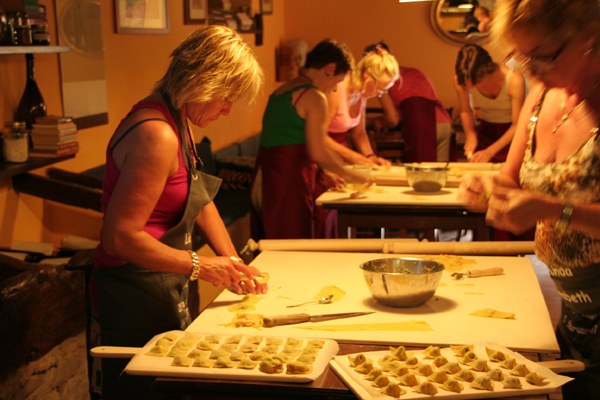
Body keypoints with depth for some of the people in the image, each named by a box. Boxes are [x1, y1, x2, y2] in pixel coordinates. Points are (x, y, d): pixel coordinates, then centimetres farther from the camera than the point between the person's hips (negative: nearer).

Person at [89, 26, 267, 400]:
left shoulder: (179, 123, 8)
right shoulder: (157, 136, -25)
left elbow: (201, 202, 16)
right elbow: (120, 238, -27)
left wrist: (234, 265, 8)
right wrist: (198, 266, -20)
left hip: (164, 291, 10)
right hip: (135, 297, -10)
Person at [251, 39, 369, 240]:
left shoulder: (281, 91, 18)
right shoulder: (315, 97, -9)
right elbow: (318, 154, -13)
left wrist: (326, 176, 21)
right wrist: (351, 175, 2)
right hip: (288, 184, -9)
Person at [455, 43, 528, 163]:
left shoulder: (515, 80, -29)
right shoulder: (461, 79, -18)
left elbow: (518, 125, -20)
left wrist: (490, 151, -23)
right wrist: (470, 134, -12)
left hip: (512, 134, -3)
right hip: (486, 130, 3)